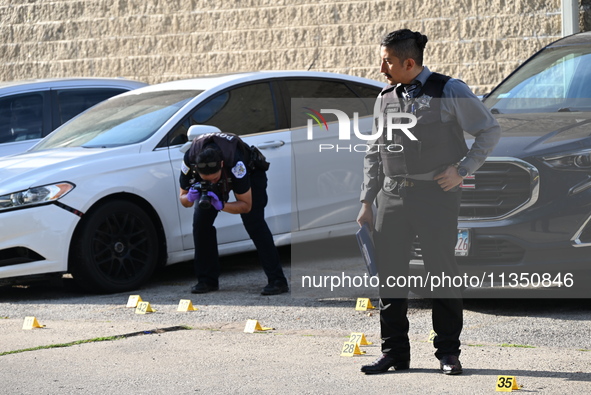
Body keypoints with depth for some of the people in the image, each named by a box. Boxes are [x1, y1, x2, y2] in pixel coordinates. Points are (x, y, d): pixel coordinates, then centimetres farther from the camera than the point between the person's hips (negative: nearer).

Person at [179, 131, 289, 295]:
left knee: (254, 222, -19)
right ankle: (207, 280, 2)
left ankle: (277, 280, -18)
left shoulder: (235, 163, -45)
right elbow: (183, 198, -19)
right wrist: (191, 197, -42)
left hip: (250, 170, -4)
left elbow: (246, 205, -33)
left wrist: (221, 205, -50)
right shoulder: (190, 160, -34)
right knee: (201, 221, -10)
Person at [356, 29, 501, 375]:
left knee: (442, 272, -1)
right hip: (392, 194, 5)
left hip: (437, 194, -5)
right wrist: (367, 201, 13)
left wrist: (463, 170, -7)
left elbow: (490, 130, 1)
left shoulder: (449, 92, -3)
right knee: (389, 272, 3)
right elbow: (375, 153, 18)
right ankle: (394, 352, 12)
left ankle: (448, 352, 8)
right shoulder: (385, 98, 12)